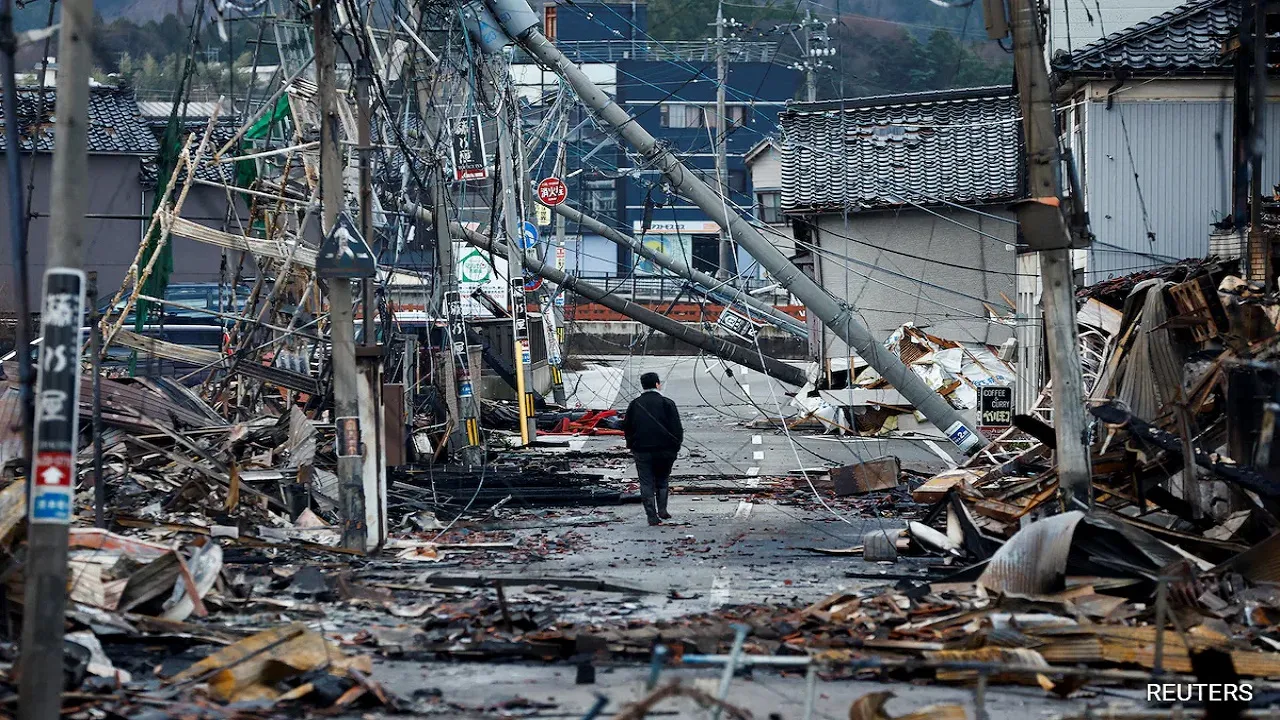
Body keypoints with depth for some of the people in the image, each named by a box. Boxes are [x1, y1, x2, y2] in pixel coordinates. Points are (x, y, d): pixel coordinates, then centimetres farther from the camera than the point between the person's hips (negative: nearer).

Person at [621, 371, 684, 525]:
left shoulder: (635, 404, 3)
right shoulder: (666, 403, -5)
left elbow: (626, 427, 7)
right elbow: (677, 428, -7)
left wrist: (632, 446, 18)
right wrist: (676, 446, 4)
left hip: (641, 451, 1)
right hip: (664, 450, -1)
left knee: (646, 484, 4)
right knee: (662, 481, 17)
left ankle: (652, 516, -1)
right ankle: (662, 509, 10)